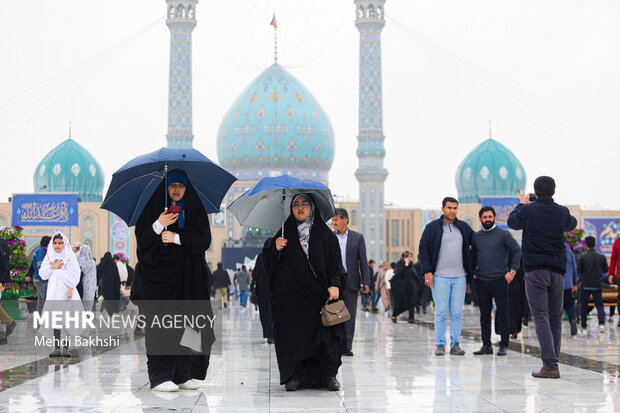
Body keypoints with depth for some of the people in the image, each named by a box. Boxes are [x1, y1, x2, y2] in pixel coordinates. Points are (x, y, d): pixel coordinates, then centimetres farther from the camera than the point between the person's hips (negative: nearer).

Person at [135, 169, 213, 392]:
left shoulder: (195, 209, 11)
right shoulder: (153, 207, 5)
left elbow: (204, 239, 1)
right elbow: (141, 238, -3)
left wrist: (177, 238, -10)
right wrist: (159, 224, -20)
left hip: (189, 277, 3)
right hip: (160, 272, -3)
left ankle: (182, 375, 5)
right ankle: (160, 376, -8)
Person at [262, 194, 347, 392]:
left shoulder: (326, 235, 10)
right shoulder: (285, 233, 13)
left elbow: (335, 262, 5)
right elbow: (268, 262, 10)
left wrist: (335, 285, -10)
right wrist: (275, 249, -10)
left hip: (318, 295, -1)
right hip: (290, 296, 1)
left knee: (325, 335, -7)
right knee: (292, 335, -5)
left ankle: (329, 374, 2)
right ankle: (295, 376, 2)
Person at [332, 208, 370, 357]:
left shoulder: (357, 237, 5)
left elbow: (363, 261, 4)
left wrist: (365, 282, -2)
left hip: (351, 281, 0)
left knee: (350, 315, 2)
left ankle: (347, 347, 6)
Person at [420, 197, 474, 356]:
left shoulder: (464, 227, 10)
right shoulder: (432, 227, 2)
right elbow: (423, 249, 1)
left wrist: (471, 274, 12)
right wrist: (427, 271, -8)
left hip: (460, 277, 3)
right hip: (440, 277, -3)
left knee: (457, 312, 3)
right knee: (441, 312, -2)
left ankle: (455, 344, 9)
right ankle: (440, 345, 4)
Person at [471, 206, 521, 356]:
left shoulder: (503, 234, -1)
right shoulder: (476, 237, 12)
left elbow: (517, 251, -1)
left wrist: (512, 271, -7)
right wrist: (473, 273, 13)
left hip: (499, 280, -4)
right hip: (481, 281, 4)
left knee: (503, 313, -2)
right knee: (484, 314, 6)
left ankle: (504, 345, 2)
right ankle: (486, 345, 11)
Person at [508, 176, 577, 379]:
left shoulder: (528, 210, -3)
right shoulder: (562, 212, 6)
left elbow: (512, 222, 17)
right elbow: (572, 224, 29)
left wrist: (521, 204, 33)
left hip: (535, 270, -3)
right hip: (558, 270, 3)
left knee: (541, 318, -8)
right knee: (555, 318, 11)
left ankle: (550, 365, -19)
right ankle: (552, 361, 15)